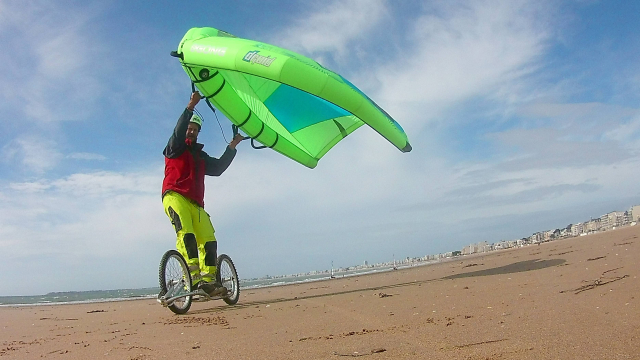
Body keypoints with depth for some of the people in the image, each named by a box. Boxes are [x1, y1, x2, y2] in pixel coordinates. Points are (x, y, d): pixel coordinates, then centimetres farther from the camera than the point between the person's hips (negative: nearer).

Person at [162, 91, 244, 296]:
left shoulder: (200, 155, 30)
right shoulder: (175, 148, 13)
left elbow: (218, 168, 20)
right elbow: (178, 131, -7)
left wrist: (232, 147, 17)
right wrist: (190, 106, -17)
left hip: (195, 202, 6)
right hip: (175, 196, -6)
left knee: (209, 240, -8)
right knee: (185, 233, -27)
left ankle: (208, 280, -8)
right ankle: (193, 276, -36)